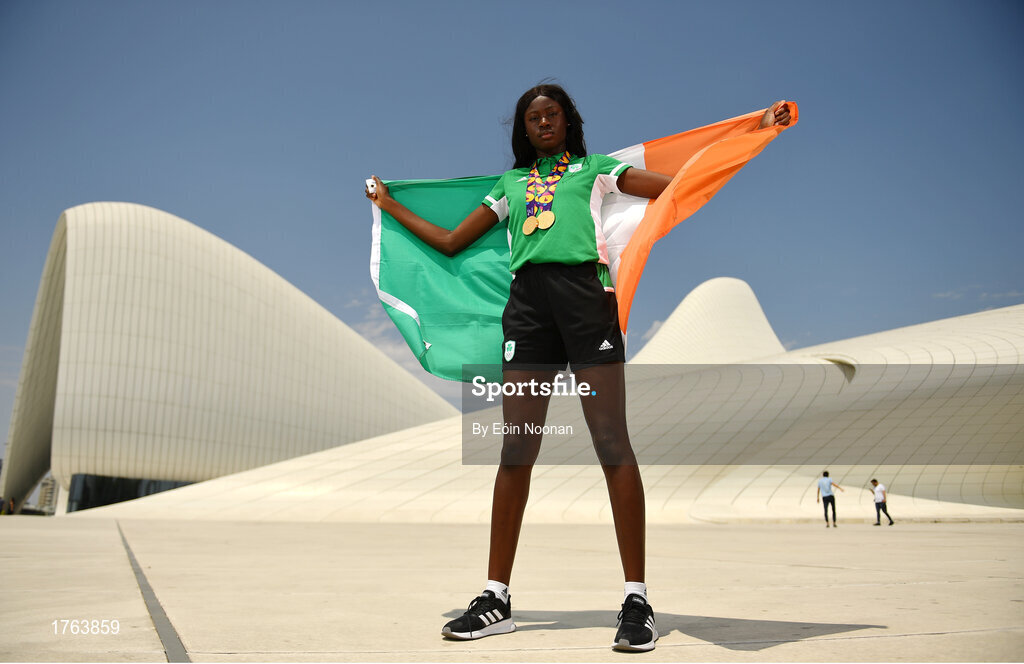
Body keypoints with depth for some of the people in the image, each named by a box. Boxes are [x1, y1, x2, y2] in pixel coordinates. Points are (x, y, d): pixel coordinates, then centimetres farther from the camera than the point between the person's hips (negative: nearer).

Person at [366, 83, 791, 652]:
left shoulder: (594, 169, 20)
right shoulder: (510, 184, 27)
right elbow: (449, 242, 29)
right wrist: (388, 204, 37)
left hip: (585, 291, -2)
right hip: (527, 300, 3)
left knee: (612, 441, -9)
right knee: (515, 449, -1)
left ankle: (637, 599, -4)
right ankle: (497, 599, 6)